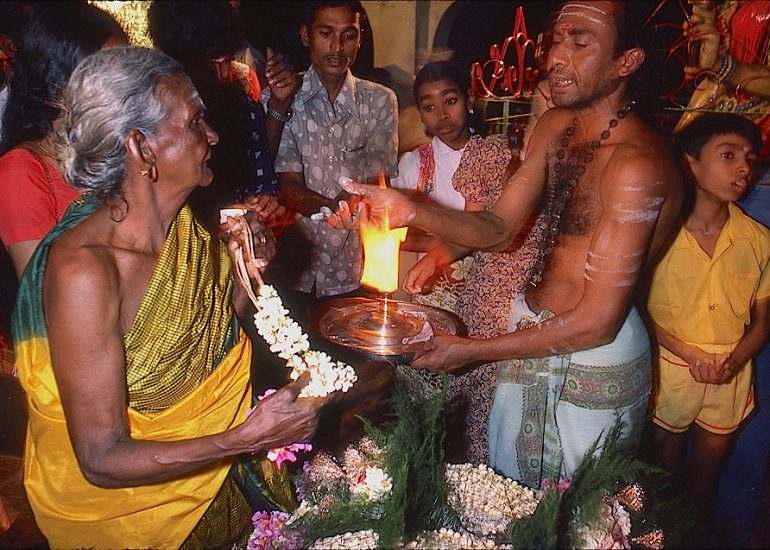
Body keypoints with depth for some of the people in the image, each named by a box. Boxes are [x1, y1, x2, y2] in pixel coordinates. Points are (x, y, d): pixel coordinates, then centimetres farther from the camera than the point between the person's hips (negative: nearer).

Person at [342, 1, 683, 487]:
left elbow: (596, 323, -25)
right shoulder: (556, 126, 0)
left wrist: (473, 350, -18)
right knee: (504, 489, 23)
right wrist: (411, 211, -16)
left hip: (595, 362, -7)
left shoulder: (634, 164, -26)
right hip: (532, 336, 7)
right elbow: (500, 227, 2)